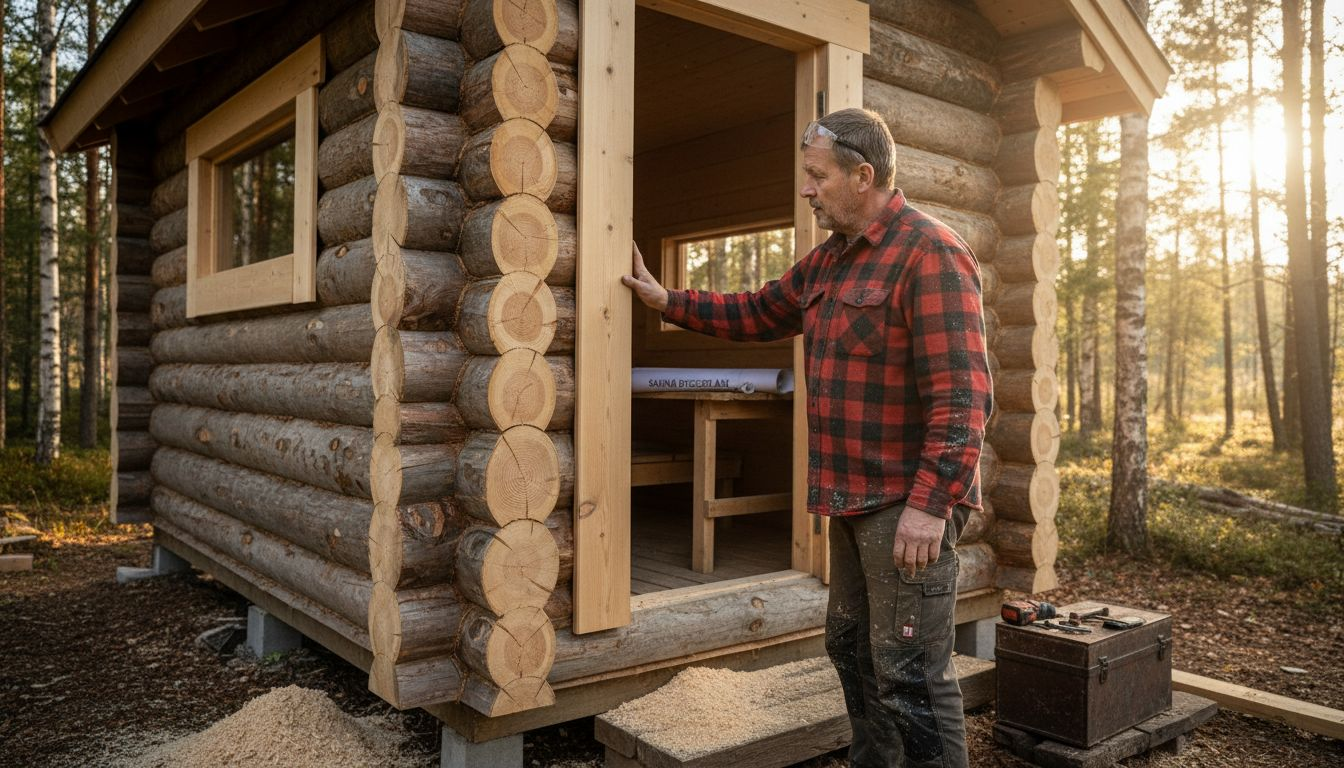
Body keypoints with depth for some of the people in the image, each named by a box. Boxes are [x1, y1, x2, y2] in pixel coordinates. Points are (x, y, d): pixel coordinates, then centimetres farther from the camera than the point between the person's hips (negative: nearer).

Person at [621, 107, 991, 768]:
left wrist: (929, 504, -25)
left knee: (910, 674, -2)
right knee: (852, 649, 20)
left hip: (907, 505, -9)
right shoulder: (828, 260, 13)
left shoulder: (929, 254, -16)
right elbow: (760, 313, 25)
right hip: (853, 499, 9)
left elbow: (961, 397, -22)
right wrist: (669, 302, 22)